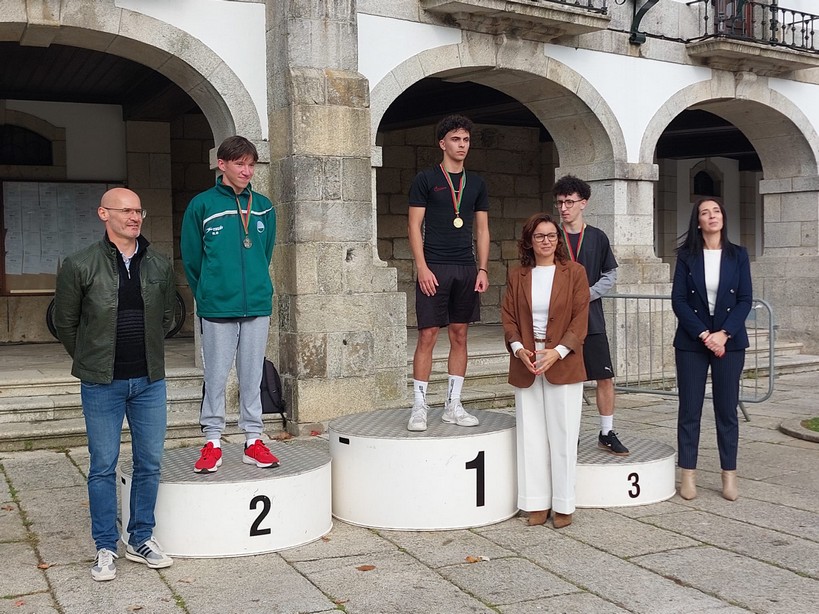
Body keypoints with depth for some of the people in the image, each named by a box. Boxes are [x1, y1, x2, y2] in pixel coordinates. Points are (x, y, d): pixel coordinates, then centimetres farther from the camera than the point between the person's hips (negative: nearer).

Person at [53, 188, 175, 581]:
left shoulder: (160, 267, 4)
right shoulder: (80, 266, -6)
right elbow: (65, 322, 4)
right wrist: (91, 360, 10)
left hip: (150, 382, 3)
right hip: (102, 385, -3)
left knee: (149, 464, 9)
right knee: (103, 467, 5)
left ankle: (141, 540, 24)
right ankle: (105, 549, 17)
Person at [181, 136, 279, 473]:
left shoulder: (263, 207, 7)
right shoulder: (202, 205, -3)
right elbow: (191, 257, 2)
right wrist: (207, 295, 7)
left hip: (257, 305, 3)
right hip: (217, 308, -3)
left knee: (252, 376, 10)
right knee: (216, 377, 4)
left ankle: (253, 440, 19)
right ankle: (212, 442, 15)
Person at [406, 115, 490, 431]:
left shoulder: (476, 183, 13)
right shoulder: (426, 179, 0)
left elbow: (482, 229, 14)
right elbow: (415, 227, -3)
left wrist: (483, 269, 4)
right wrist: (422, 267, -13)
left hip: (466, 269, 5)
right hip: (434, 268, -4)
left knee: (459, 335, 7)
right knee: (427, 335, -5)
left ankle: (453, 405, 15)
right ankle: (419, 407, 2)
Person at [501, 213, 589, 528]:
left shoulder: (574, 272, 1)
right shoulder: (517, 276, 9)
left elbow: (580, 318, -4)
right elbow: (508, 317, 7)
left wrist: (558, 351, -15)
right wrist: (518, 347, -11)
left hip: (562, 364, -2)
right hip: (526, 364, 3)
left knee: (562, 436, 1)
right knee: (531, 436, 5)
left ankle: (563, 505, 10)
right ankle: (538, 503, 14)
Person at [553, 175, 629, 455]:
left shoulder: (597, 237, 6)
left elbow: (610, 275, 8)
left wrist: (588, 293, -7)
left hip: (591, 318, 1)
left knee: (605, 377, 0)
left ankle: (607, 434, 11)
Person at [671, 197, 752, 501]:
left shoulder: (738, 255, 5)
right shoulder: (686, 256, 3)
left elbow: (745, 300, 0)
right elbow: (678, 300, -3)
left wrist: (723, 333, -13)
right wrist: (704, 334, -13)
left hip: (729, 341, 1)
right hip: (691, 341, 0)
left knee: (727, 409, 4)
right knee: (689, 409, 2)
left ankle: (729, 475, 11)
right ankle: (688, 474, 9)